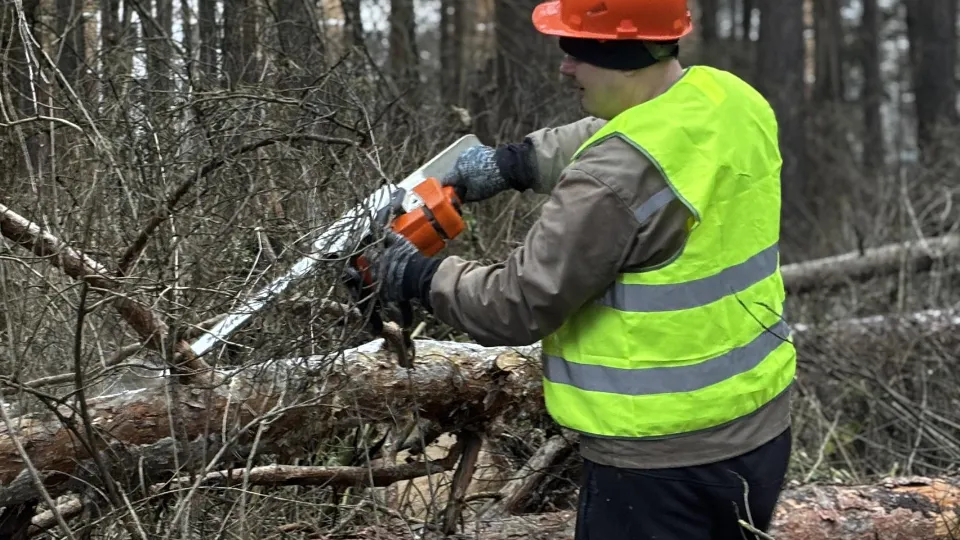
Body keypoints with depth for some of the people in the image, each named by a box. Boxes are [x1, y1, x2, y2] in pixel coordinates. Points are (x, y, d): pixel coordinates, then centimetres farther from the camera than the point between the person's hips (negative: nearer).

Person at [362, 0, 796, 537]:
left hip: (662, 461, -8)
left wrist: (423, 276, -2)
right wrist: (513, 161, 12)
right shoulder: (732, 99, -1)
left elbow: (519, 306, -18)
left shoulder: (617, 180, -27)